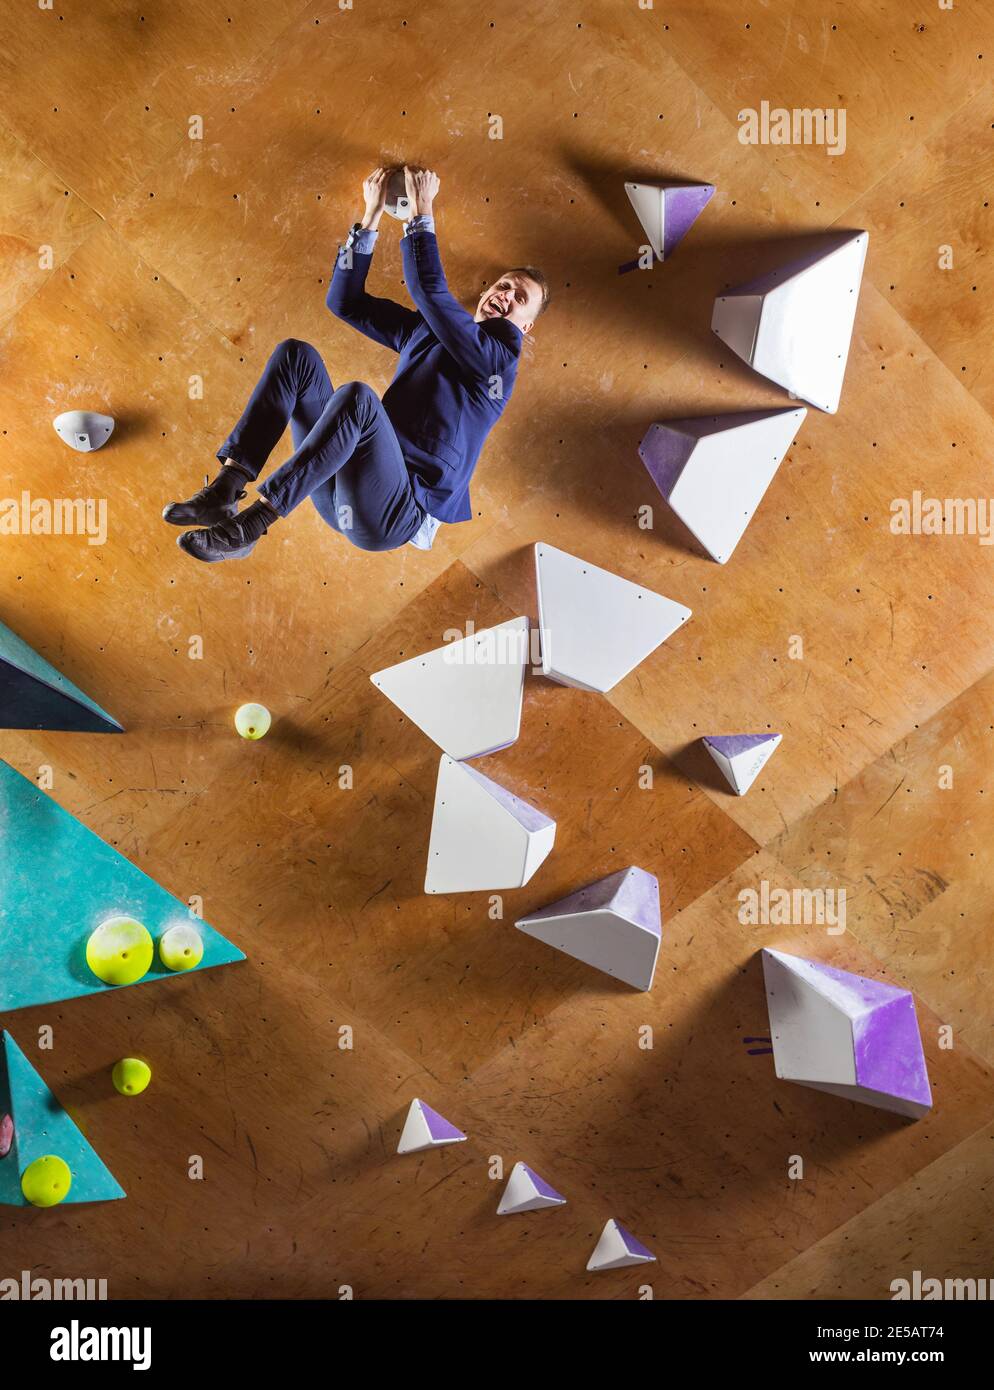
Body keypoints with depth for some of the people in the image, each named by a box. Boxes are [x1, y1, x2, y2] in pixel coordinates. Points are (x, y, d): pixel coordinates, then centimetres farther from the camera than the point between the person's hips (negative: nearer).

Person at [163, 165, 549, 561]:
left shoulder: (499, 354, 0)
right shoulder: (422, 328, 22)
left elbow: (429, 289, -10)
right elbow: (345, 300, 21)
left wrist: (422, 212, -2)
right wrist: (372, 215, 17)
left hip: (397, 513, -7)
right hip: (344, 499, 7)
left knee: (357, 396, -33)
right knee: (295, 354, -1)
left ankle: (250, 525, -31)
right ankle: (225, 491, -16)